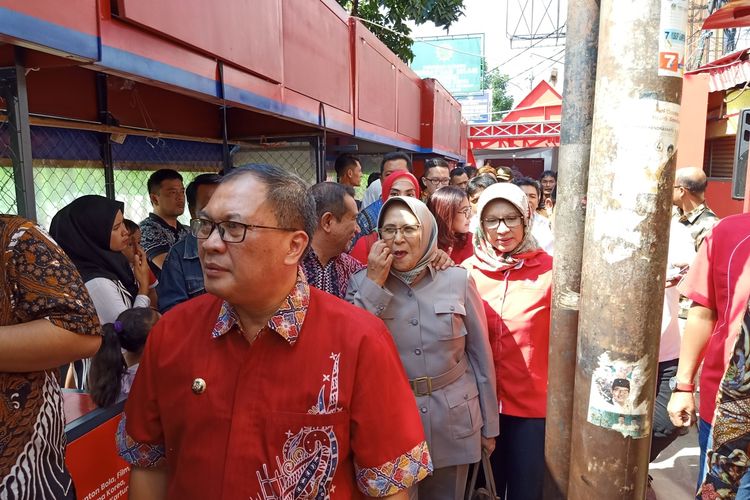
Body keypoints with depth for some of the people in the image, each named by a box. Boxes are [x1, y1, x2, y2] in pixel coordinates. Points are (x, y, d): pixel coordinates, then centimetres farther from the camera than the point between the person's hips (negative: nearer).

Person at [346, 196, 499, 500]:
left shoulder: (458, 280, -6)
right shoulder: (363, 282, -6)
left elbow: (480, 354, 0)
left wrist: (488, 424, 6)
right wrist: (374, 283, -19)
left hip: (452, 420, 1)